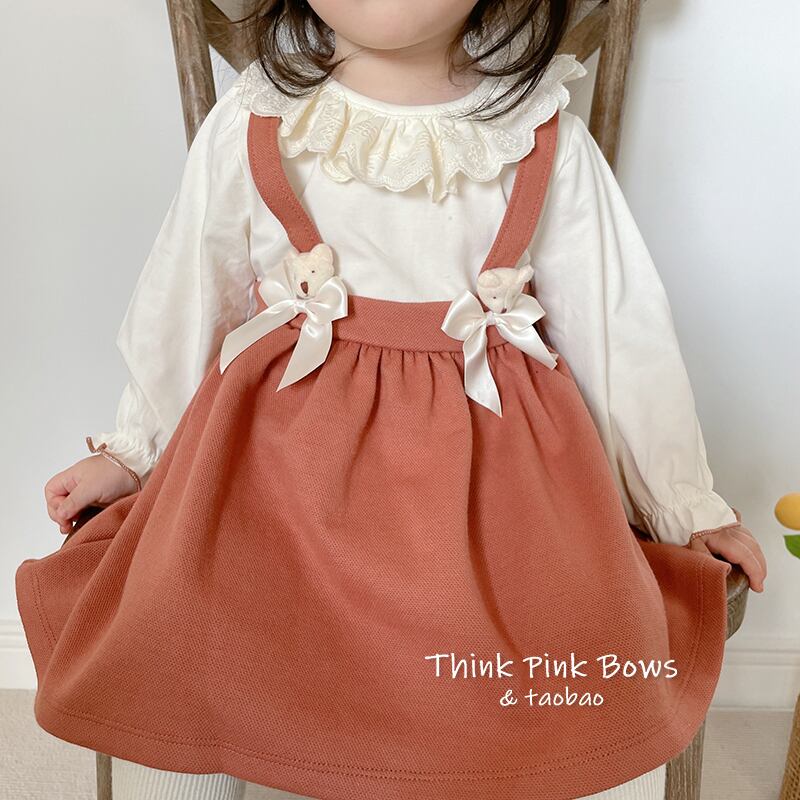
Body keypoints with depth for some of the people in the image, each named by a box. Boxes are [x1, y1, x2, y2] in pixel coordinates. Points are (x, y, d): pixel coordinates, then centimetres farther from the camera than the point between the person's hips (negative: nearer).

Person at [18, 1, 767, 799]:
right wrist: (130, 449, 20)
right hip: (286, 442, 1)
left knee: (609, 678, -16)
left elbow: (619, 327, 6)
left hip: (486, 451, 0)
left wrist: (682, 496, 12)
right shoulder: (251, 120, 0)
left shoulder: (548, 139, -1)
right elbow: (184, 300, 12)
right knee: (163, 648, -17)